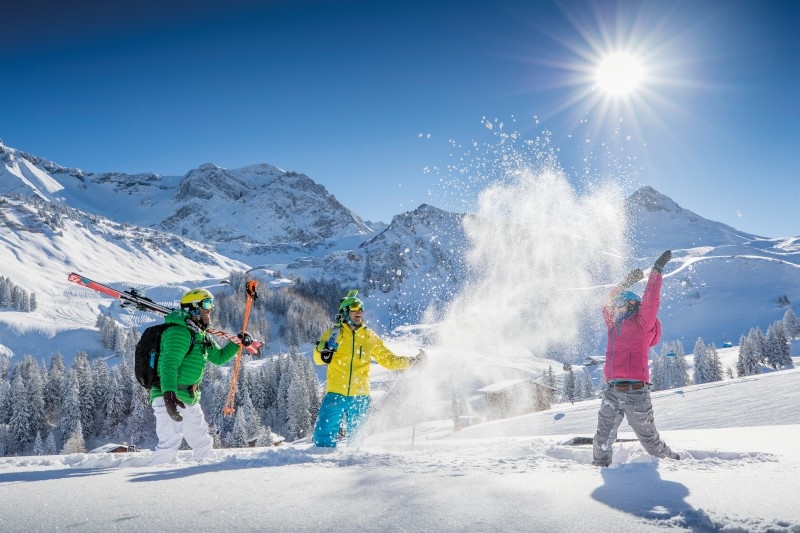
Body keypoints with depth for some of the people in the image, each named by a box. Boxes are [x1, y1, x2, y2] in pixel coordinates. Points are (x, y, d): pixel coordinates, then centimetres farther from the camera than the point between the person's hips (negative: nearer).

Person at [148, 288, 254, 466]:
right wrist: (169, 395, -38)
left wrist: (238, 343, 16)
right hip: (169, 399, -9)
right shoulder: (179, 332, -15)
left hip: (190, 401, 9)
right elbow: (169, 364, -26)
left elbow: (218, 357, 28)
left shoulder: (202, 336, 16)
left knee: (204, 444, 13)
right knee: (170, 444, -16)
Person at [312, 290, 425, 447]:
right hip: (335, 394, -2)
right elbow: (318, 359, -7)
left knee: (356, 437, 9)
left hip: (360, 397, 2)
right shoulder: (334, 333, 3)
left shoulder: (369, 337, 10)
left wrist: (411, 362, 2)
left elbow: (388, 359, 14)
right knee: (324, 434, -5)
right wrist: (324, 349, -28)